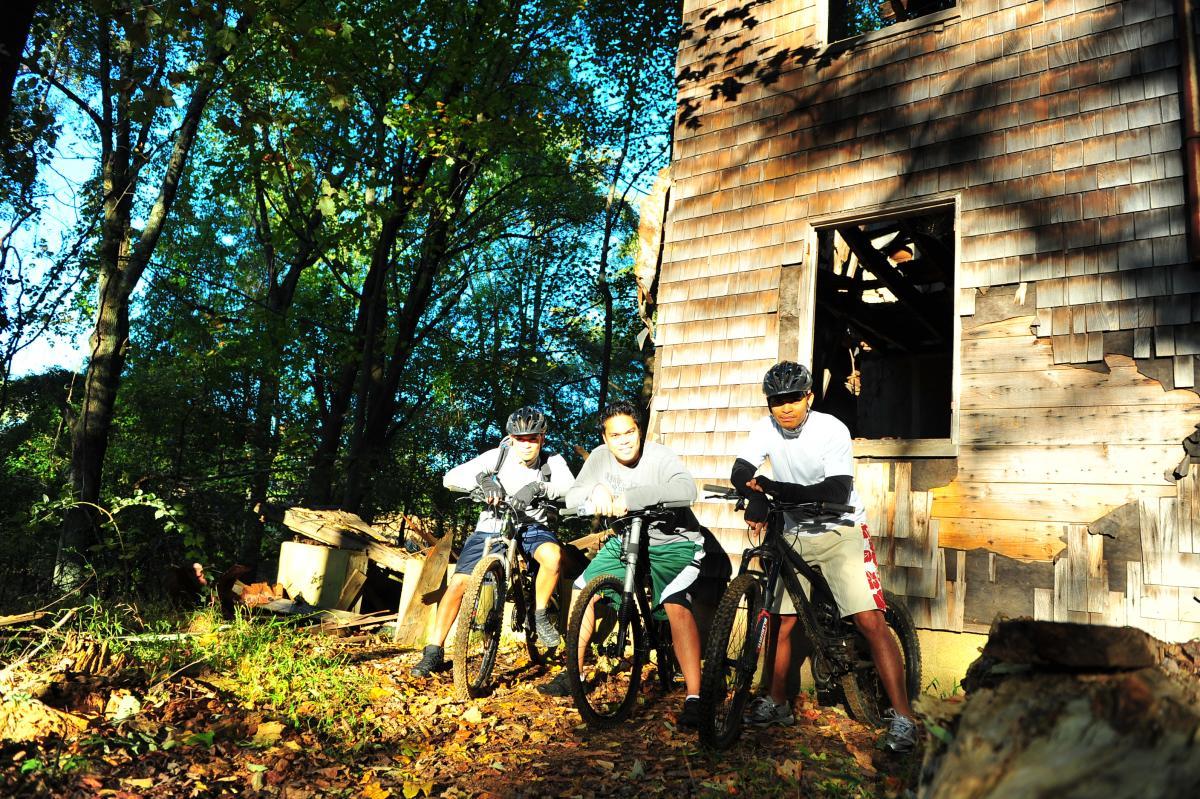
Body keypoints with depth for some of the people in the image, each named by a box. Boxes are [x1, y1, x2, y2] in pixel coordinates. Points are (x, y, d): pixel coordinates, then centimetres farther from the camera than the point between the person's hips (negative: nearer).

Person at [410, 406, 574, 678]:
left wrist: (538, 487, -45)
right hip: (491, 528, 1)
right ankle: (434, 652, 2)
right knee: (457, 584, -13)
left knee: (553, 555, -34)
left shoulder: (552, 462, -9)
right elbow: (451, 478, -18)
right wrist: (481, 479, -38)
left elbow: (570, 486, -28)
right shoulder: (498, 456, -11)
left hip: (532, 527, 0)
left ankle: (540, 615, -8)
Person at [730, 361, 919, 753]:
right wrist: (756, 499, -37)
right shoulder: (767, 428, -7)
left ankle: (902, 718, -7)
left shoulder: (832, 430, -20)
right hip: (794, 535, 5)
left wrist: (772, 488, -31)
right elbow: (740, 473, -14)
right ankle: (776, 705, 27)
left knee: (870, 621, -15)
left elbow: (836, 494, -28)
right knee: (779, 620, 9)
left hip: (839, 533, -4)